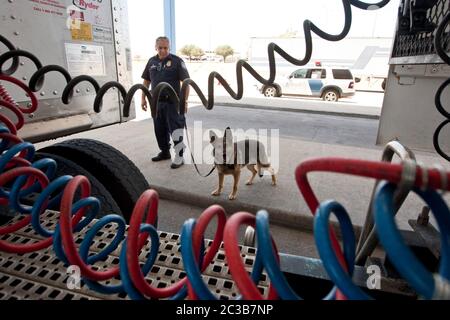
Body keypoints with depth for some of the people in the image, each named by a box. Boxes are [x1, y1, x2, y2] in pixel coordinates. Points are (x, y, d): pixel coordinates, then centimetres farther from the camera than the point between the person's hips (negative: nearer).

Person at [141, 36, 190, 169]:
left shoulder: (177, 61, -5)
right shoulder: (151, 61, 10)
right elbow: (146, 81, 17)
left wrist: (185, 101, -16)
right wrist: (143, 98, 12)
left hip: (172, 102, -5)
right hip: (156, 102, 6)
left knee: (175, 129, -3)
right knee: (159, 129, 13)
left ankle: (179, 156, 5)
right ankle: (164, 152, 29)